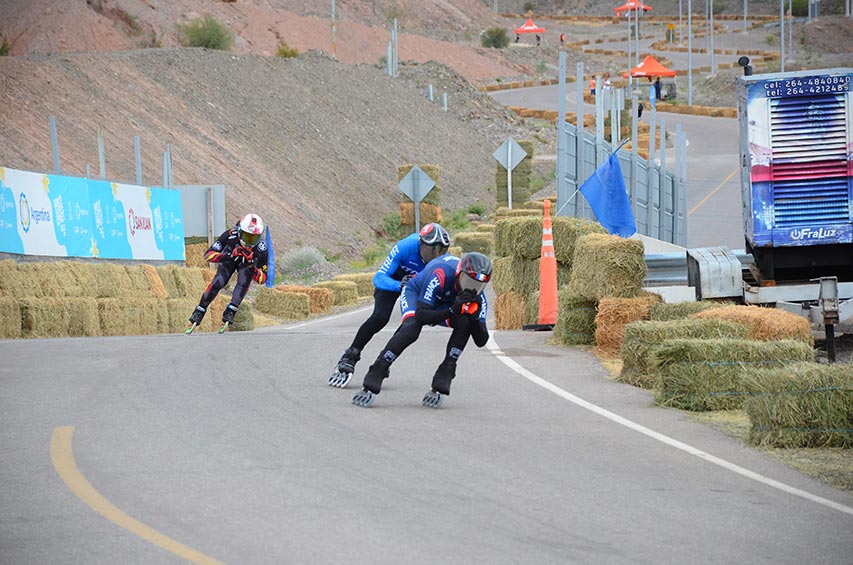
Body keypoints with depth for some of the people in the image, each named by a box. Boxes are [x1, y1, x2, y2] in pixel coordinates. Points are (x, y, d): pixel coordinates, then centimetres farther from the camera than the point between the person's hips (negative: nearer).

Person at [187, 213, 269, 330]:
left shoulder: (262, 249, -35)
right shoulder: (231, 234, -36)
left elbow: (262, 279, -25)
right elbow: (208, 254, -33)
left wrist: (252, 266, -45)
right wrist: (228, 256, -50)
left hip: (247, 264, 0)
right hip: (229, 258, 0)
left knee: (244, 282, -29)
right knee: (218, 282, -20)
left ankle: (230, 311, -20)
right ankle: (200, 311, -6)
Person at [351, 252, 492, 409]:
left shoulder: (477, 295, -24)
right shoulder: (441, 274, -39)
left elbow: (481, 341, -21)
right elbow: (421, 316, -41)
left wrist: (475, 316, -41)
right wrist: (452, 311, -53)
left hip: (444, 305, 4)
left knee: (464, 322, -28)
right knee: (411, 328, -36)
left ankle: (441, 384, -24)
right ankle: (371, 384, -32)